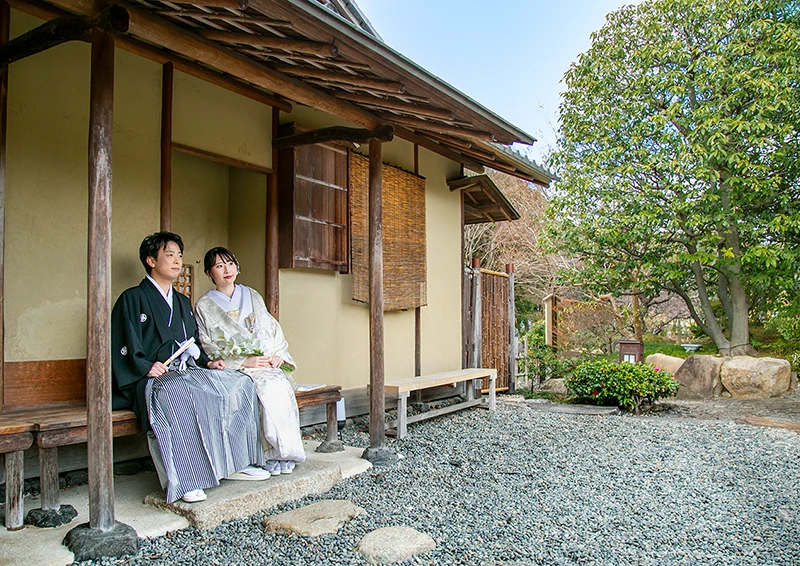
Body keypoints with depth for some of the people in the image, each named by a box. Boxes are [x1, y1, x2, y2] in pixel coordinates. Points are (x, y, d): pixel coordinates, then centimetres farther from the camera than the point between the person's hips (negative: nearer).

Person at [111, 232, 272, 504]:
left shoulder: (182, 302, 26)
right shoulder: (133, 299, 4)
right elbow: (124, 349, -5)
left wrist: (208, 363, 8)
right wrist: (147, 367, -21)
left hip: (187, 372, 7)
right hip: (151, 378, -7)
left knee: (240, 383, -15)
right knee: (175, 394, -41)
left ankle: (235, 462, -14)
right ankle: (183, 481, -38)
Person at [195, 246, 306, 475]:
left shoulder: (252, 297, 17)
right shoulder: (204, 306, 6)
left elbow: (273, 330, 16)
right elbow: (208, 350, -2)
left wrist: (278, 354, -4)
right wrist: (244, 361, -13)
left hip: (266, 364, 3)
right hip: (233, 370, -3)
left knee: (282, 385, -30)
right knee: (269, 387, -33)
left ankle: (283, 452, -22)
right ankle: (274, 453, -23)